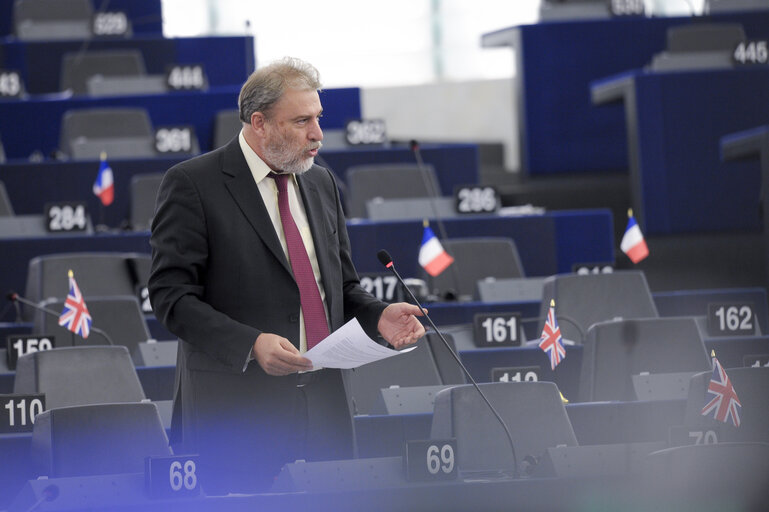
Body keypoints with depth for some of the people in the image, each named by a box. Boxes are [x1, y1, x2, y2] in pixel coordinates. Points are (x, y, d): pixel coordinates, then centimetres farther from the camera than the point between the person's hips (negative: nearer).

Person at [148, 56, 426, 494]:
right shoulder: (193, 184, -6)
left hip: (325, 408, 6)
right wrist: (250, 344, -24)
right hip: (239, 413, -6)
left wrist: (379, 316, 0)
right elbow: (171, 295, -11)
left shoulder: (322, 183, 16)